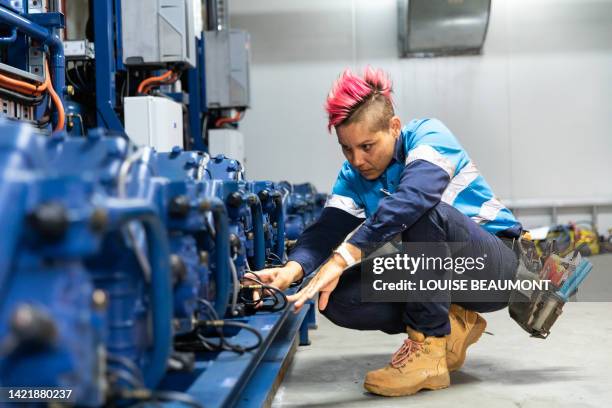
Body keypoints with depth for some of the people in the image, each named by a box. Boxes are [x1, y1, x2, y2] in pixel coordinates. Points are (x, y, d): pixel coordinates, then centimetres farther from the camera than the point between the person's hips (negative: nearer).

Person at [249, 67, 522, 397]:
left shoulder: (428, 135, -19)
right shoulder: (353, 176, 0)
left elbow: (414, 195, -40)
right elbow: (327, 229, -15)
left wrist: (342, 257, -48)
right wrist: (292, 269, -37)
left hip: (495, 263, -6)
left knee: (424, 210, -35)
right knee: (338, 299, -15)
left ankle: (429, 345, -23)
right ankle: (450, 325, 1)